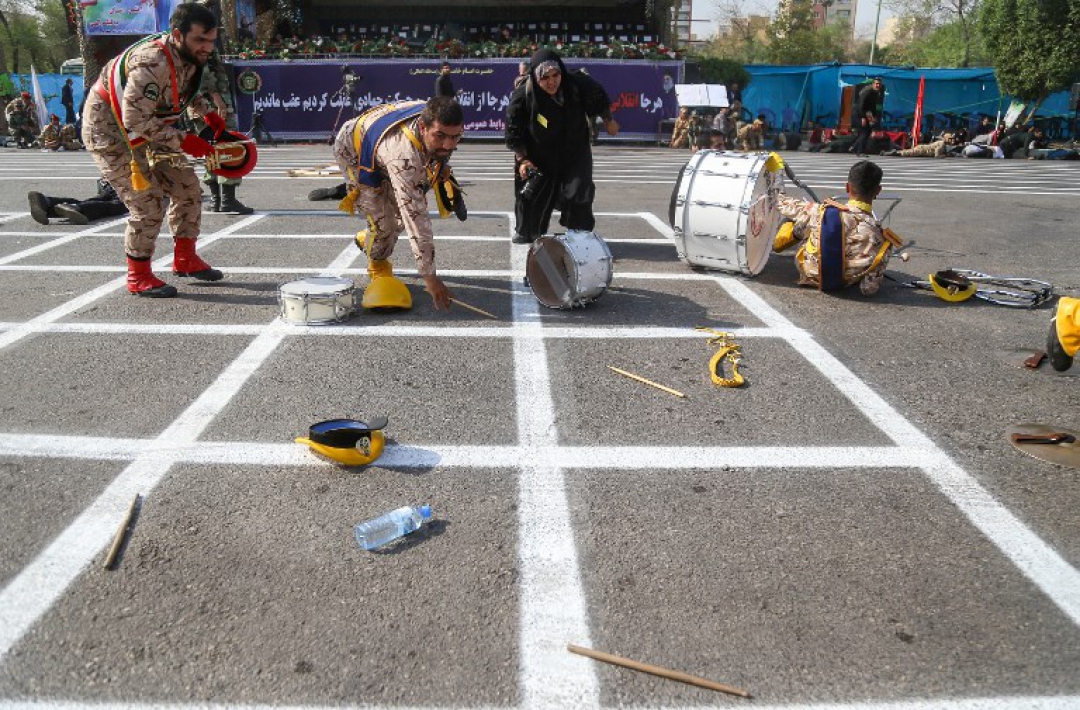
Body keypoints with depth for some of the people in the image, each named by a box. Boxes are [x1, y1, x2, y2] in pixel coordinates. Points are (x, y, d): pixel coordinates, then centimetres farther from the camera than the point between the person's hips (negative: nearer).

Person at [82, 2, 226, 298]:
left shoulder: (190, 57, -4)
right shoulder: (153, 63, -32)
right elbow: (136, 121, -33)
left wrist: (207, 112, 11)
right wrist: (183, 140, -31)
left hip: (148, 127, 9)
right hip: (109, 130, -9)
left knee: (187, 186, 7)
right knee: (148, 202, -14)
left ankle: (185, 260, 21)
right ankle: (138, 276, 3)